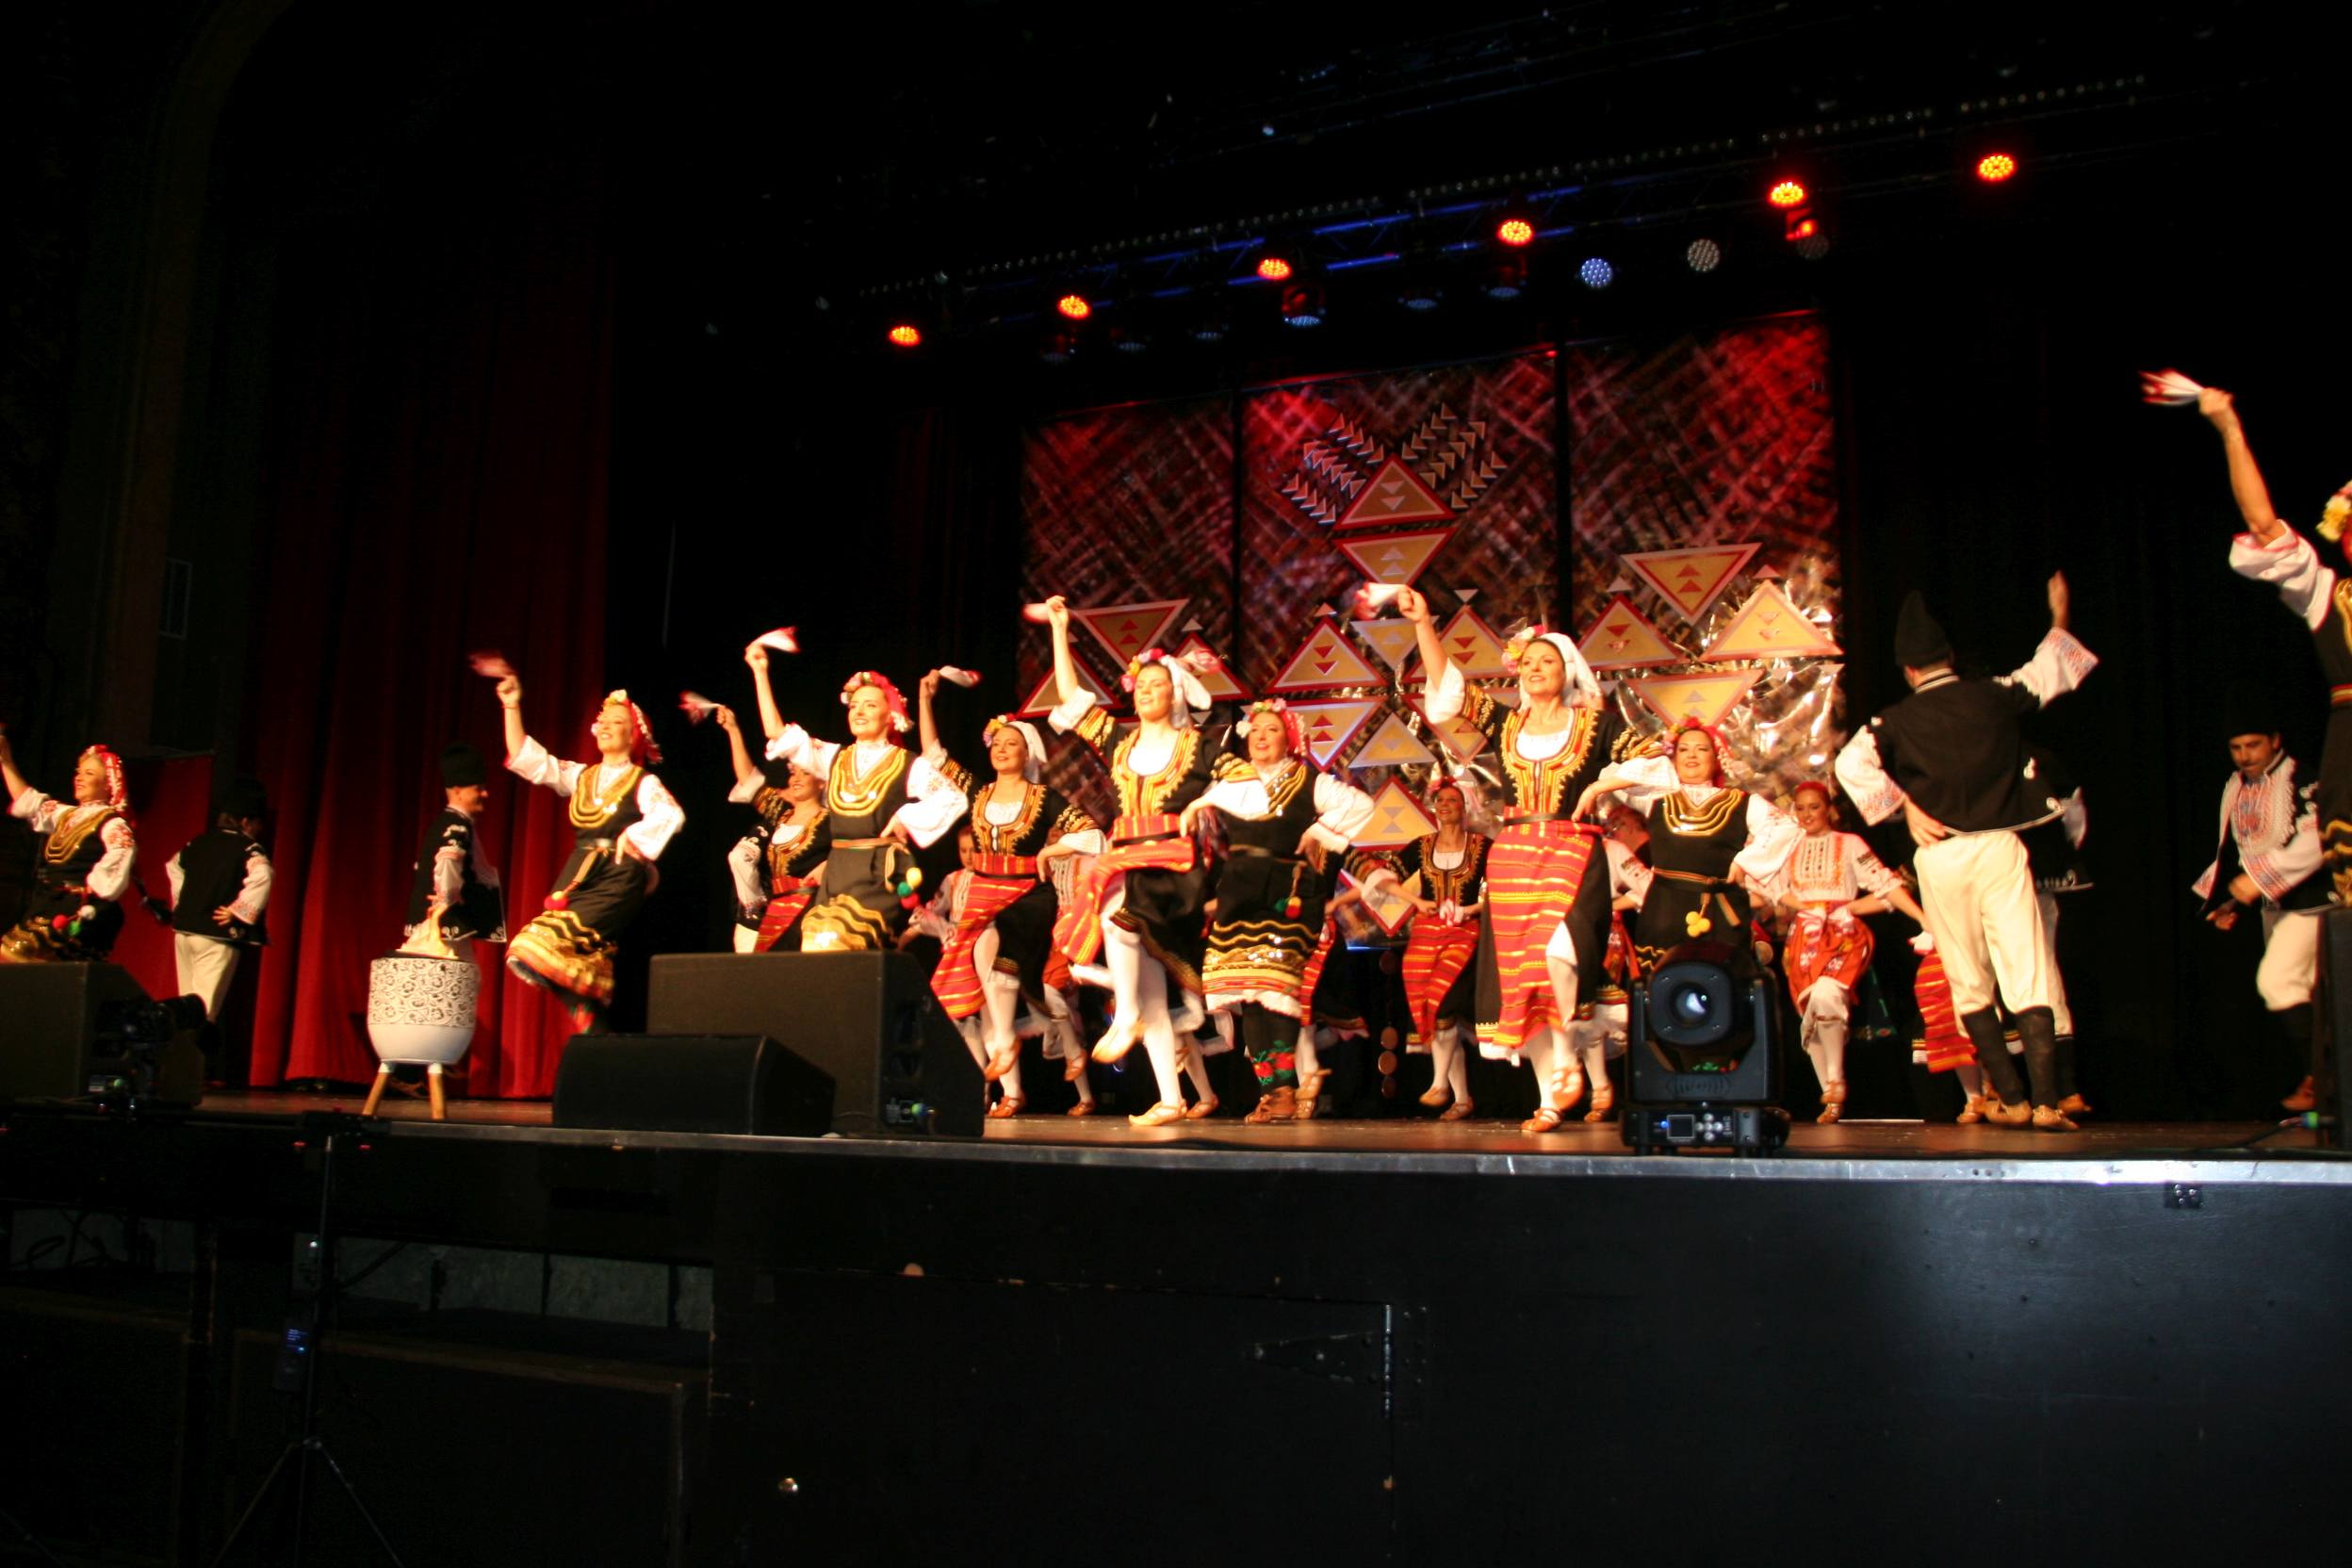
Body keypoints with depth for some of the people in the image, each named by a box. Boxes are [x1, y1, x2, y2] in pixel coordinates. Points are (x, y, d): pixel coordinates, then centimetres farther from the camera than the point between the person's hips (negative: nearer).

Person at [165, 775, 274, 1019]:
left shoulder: (198, 843, 12)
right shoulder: (250, 849, -9)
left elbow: (173, 867, 28)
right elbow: (261, 878, -26)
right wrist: (237, 910, -15)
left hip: (184, 929, 7)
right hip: (218, 936, -7)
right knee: (204, 1007, -7)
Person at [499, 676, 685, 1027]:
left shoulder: (644, 783, 3)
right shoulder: (580, 776, 18)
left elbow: (670, 815, -16)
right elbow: (526, 758, 12)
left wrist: (632, 838, -15)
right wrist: (512, 707, 7)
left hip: (618, 883, -6)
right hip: (577, 879, 6)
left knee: (540, 945, -20)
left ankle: (591, 1018, -10)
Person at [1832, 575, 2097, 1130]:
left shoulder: (1898, 719, 0)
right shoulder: (1990, 697, 5)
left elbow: (1852, 762, -15)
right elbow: (2046, 673, 23)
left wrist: (1908, 809, -7)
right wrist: (2059, 618, 39)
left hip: (1940, 855, 0)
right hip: (1999, 846, 1)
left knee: (1970, 985, 10)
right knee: (2027, 974, -3)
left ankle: (2012, 1101, 11)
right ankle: (2047, 1101, -12)